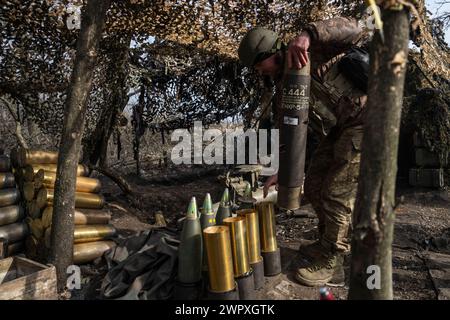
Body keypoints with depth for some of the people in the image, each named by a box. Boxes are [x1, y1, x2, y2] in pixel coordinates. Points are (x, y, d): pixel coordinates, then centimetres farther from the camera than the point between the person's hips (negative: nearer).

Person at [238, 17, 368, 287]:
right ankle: (329, 241, 30)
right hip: (337, 131, 8)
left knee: (337, 193, -8)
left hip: (362, 121, -8)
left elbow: (351, 28, -27)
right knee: (314, 186, 11)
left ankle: (331, 261, 8)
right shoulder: (282, 87, 9)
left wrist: (307, 36, -41)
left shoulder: (312, 52, -12)